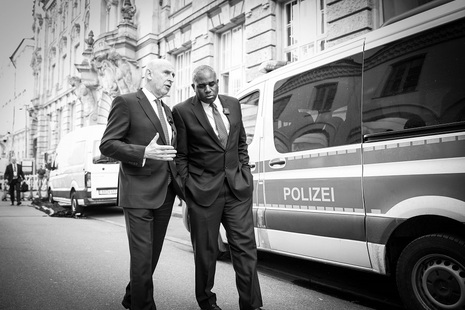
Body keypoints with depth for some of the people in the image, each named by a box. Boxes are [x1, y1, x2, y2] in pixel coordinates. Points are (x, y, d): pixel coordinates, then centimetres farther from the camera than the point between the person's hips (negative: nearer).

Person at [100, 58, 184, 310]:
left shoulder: (167, 111, 18)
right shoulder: (126, 103, -3)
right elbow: (107, 145, -10)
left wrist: (179, 184, 10)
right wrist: (144, 153, -24)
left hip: (165, 194, 7)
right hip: (138, 193, -7)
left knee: (153, 254, 15)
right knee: (142, 256, -4)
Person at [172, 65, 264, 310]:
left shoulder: (233, 104, 10)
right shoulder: (182, 111, -3)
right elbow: (180, 156, -1)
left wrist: (245, 172, 9)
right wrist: (187, 188, -4)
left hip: (237, 187, 4)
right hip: (203, 190, -3)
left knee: (245, 245, 2)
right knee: (205, 250, 9)